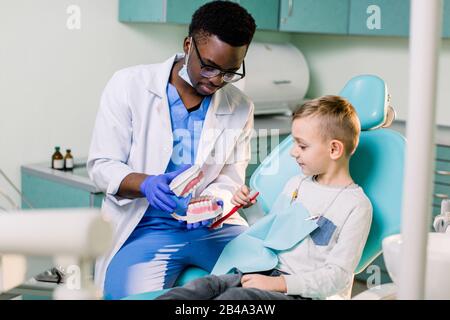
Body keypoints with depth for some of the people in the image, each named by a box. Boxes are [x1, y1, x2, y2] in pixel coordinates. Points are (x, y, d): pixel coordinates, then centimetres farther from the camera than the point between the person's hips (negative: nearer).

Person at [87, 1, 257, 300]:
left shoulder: (241, 108, 3)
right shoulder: (129, 85, -6)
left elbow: (229, 181, 3)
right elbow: (102, 166, -6)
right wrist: (147, 184, -27)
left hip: (211, 226, 3)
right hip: (144, 228, -3)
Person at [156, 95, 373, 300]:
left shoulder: (357, 205, -6)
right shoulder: (296, 184, 18)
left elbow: (337, 276, -12)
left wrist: (277, 283, -19)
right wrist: (249, 206, 13)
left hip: (305, 292, -7)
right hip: (268, 271, 7)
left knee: (235, 297, -33)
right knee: (206, 286, -22)